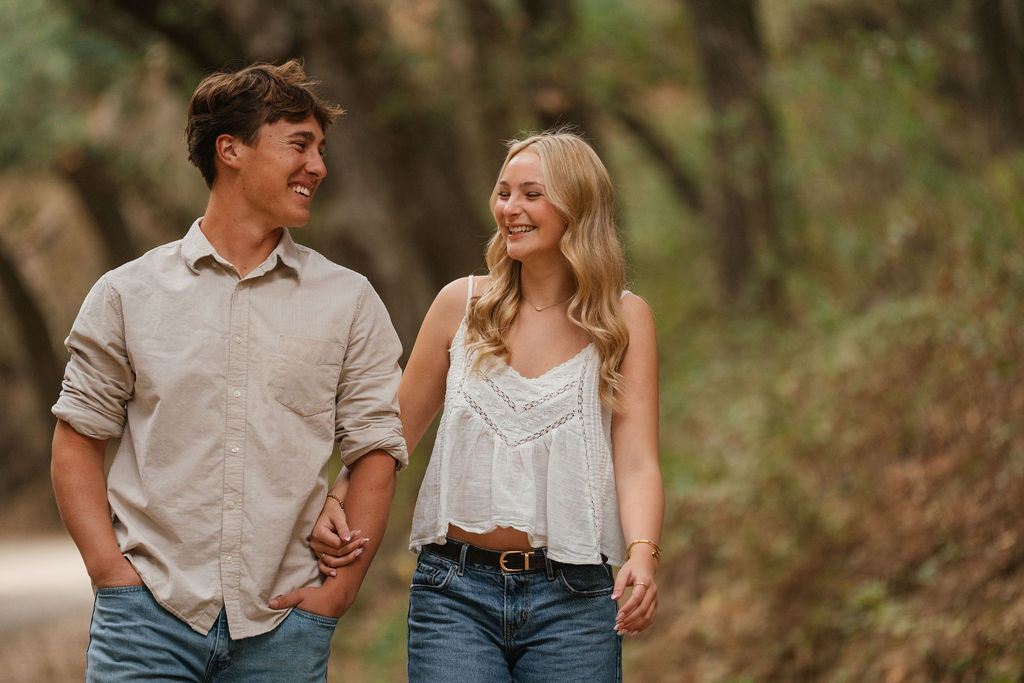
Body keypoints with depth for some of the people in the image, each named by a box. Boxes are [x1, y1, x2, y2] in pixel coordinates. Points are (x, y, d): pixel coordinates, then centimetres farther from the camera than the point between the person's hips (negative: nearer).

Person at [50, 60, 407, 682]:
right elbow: (78, 439, 7)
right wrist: (111, 570, -5)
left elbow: (376, 450, 7)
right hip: (150, 612, -1)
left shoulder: (349, 300, 8)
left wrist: (341, 587, -3)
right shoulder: (128, 295, 6)